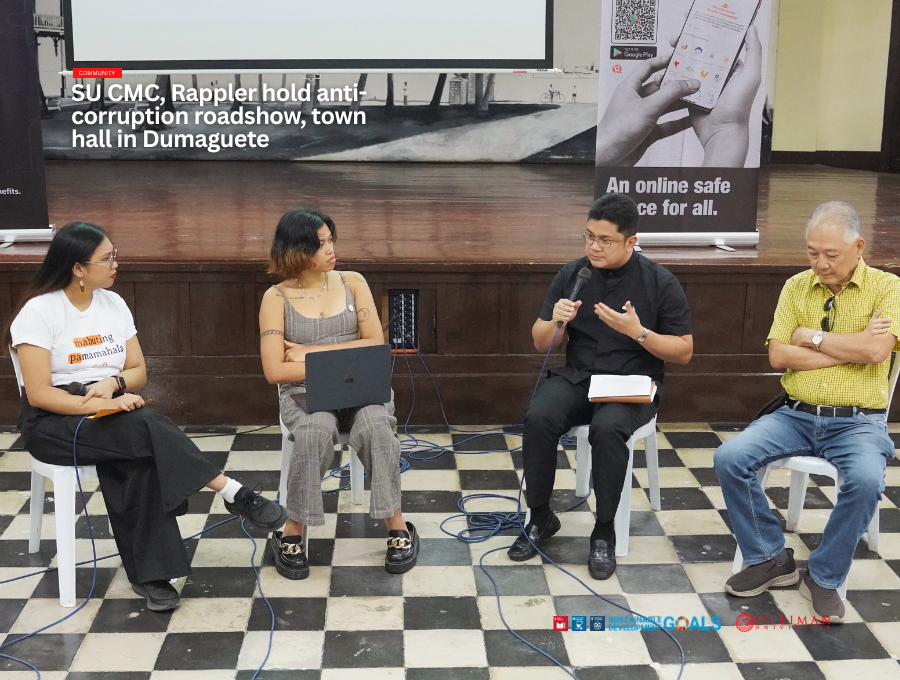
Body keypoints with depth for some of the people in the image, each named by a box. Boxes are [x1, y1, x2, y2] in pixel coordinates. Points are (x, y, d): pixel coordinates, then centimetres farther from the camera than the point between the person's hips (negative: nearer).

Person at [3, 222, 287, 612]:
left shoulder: (113, 304, 8)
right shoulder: (39, 311, -10)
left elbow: (139, 371, 9)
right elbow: (38, 394, -16)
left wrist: (113, 382, -13)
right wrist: (96, 404, -27)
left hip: (111, 412, 5)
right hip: (54, 422, -5)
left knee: (138, 461, -30)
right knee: (145, 429, -33)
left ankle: (148, 574, -27)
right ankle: (232, 493, -31)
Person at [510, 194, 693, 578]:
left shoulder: (660, 283, -5)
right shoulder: (572, 275, 3)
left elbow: (684, 352, -2)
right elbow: (541, 343, 8)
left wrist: (638, 332, -19)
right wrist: (556, 322, -15)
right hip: (577, 377, 3)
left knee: (607, 429, -35)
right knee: (538, 419, -28)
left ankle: (604, 532, -14)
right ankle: (540, 518, -7)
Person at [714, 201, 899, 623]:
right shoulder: (796, 287, 8)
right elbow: (778, 356, -3)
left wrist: (812, 337, -8)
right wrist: (851, 349, -8)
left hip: (857, 422, -3)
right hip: (796, 415, 3)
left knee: (866, 481, -34)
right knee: (729, 458, -20)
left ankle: (825, 576, -9)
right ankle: (770, 558, 0)